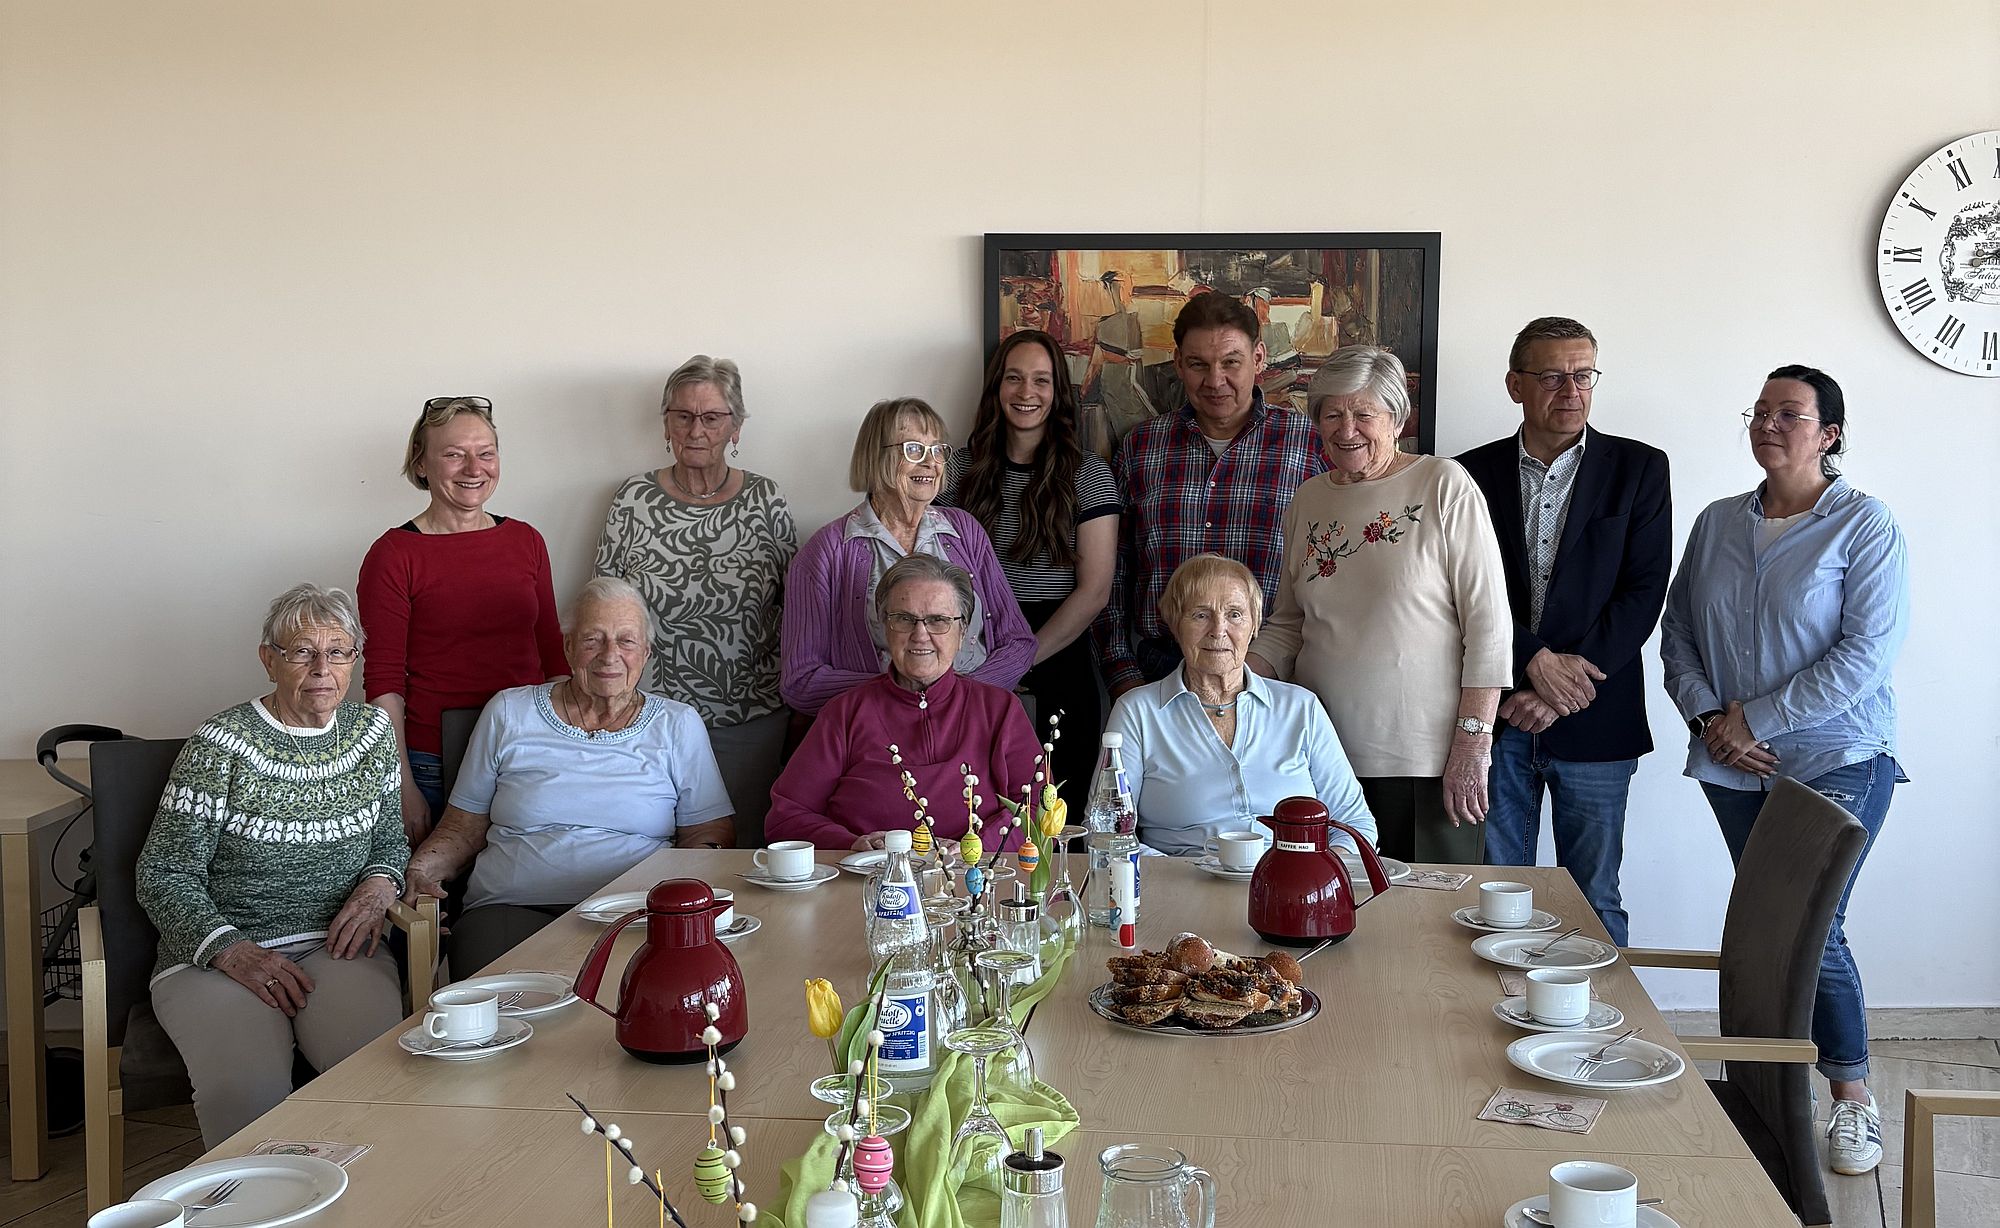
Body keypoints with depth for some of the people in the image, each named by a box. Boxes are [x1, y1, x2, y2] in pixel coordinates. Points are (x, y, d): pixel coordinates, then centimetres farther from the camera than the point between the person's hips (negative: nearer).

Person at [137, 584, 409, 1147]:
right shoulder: (220, 746, -4)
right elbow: (162, 876, -3)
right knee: (247, 1091, -33)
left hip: (336, 944, 3)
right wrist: (233, 950, -17)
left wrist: (378, 886, -1)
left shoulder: (372, 731, 11)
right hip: (217, 952, -3)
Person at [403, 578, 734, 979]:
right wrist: (422, 866, -2)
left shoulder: (679, 725, 15)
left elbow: (710, 830, 12)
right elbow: (464, 827, 18)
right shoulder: (508, 714, 15)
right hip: (511, 908, 0)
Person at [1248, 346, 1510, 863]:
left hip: (1426, 761, -4)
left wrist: (1472, 745, -11)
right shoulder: (1308, 500, 10)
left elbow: (1488, 623, -7)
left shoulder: (1444, 486, -5)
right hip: (1324, 757, 4)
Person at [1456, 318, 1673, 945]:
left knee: (1594, 902, 4)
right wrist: (1533, 663, -14)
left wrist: (1563, 685, -11)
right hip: (1500, 722, 1)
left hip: (1593, 724, -1)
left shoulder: (1638, 469, 4)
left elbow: (1645, 589, -3)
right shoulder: (1473, 474, 6)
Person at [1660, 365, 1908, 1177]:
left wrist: (1755, 720, -14)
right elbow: (1677, 631, 12)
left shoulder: (1865, 526, -6)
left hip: (1835, 763, -4)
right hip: (1736, 771, 5)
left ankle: (1853, 1098, 6)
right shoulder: (1717, 524, 10)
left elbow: (1867, 651, -13)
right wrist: (1707, 717, -6)